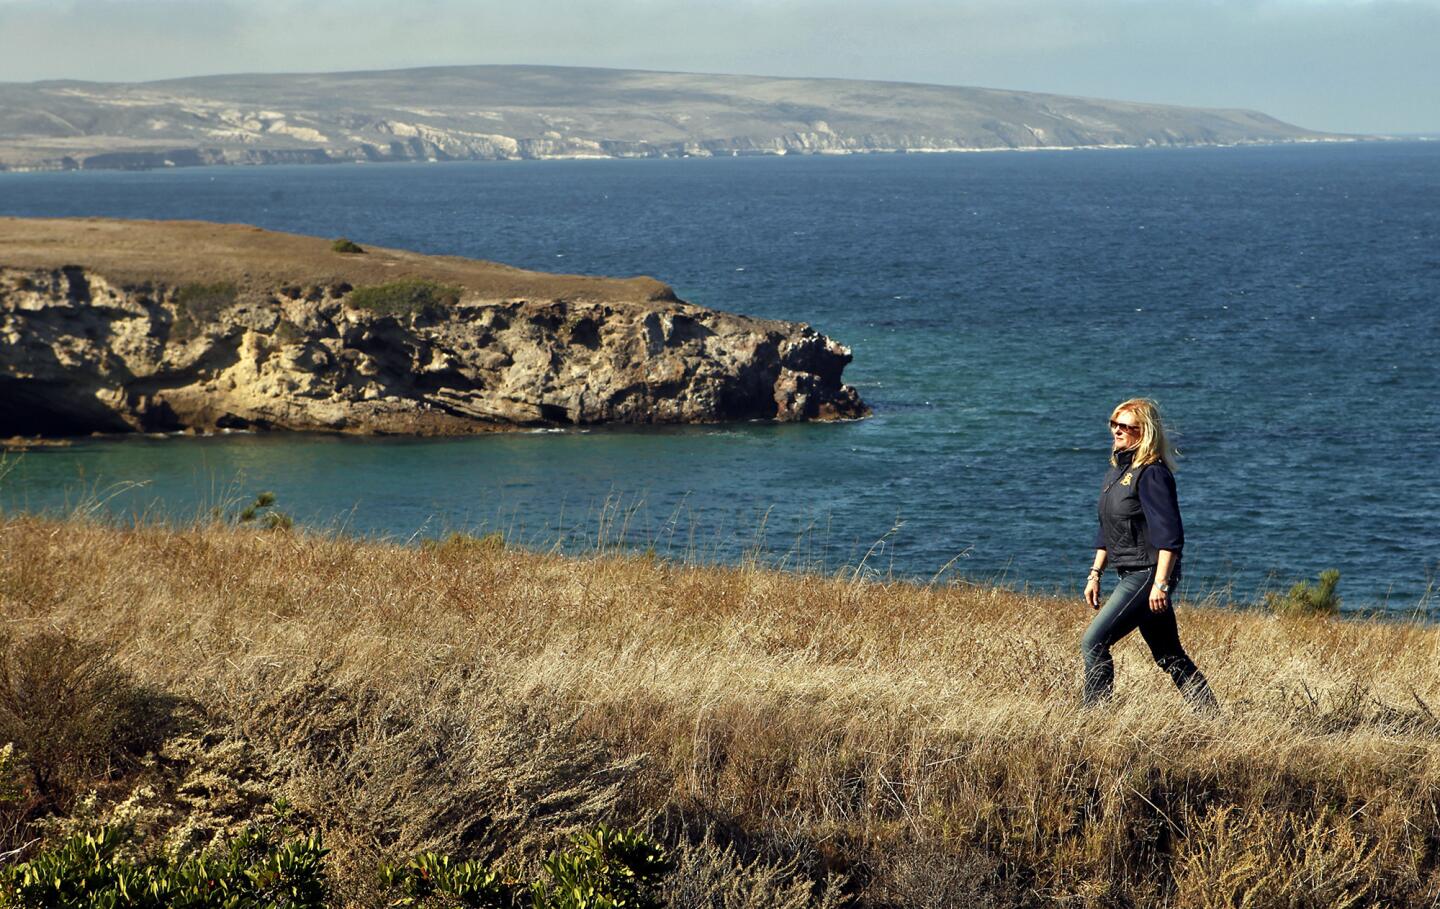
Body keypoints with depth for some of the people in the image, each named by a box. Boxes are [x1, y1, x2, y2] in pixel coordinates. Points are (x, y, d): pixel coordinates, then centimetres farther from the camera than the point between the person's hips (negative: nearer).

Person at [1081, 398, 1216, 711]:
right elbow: (1107, 531, 22)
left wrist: (1160, 583, -24)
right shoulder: (1118, 469, 14)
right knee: (1170, 657, 12)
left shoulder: (1151, 474, -14)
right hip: (1131, 576, 10)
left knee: (1093, 642, -13)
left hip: (1148, 574, -10)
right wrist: (1095, 574, 18)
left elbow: (1170, 535, -20)